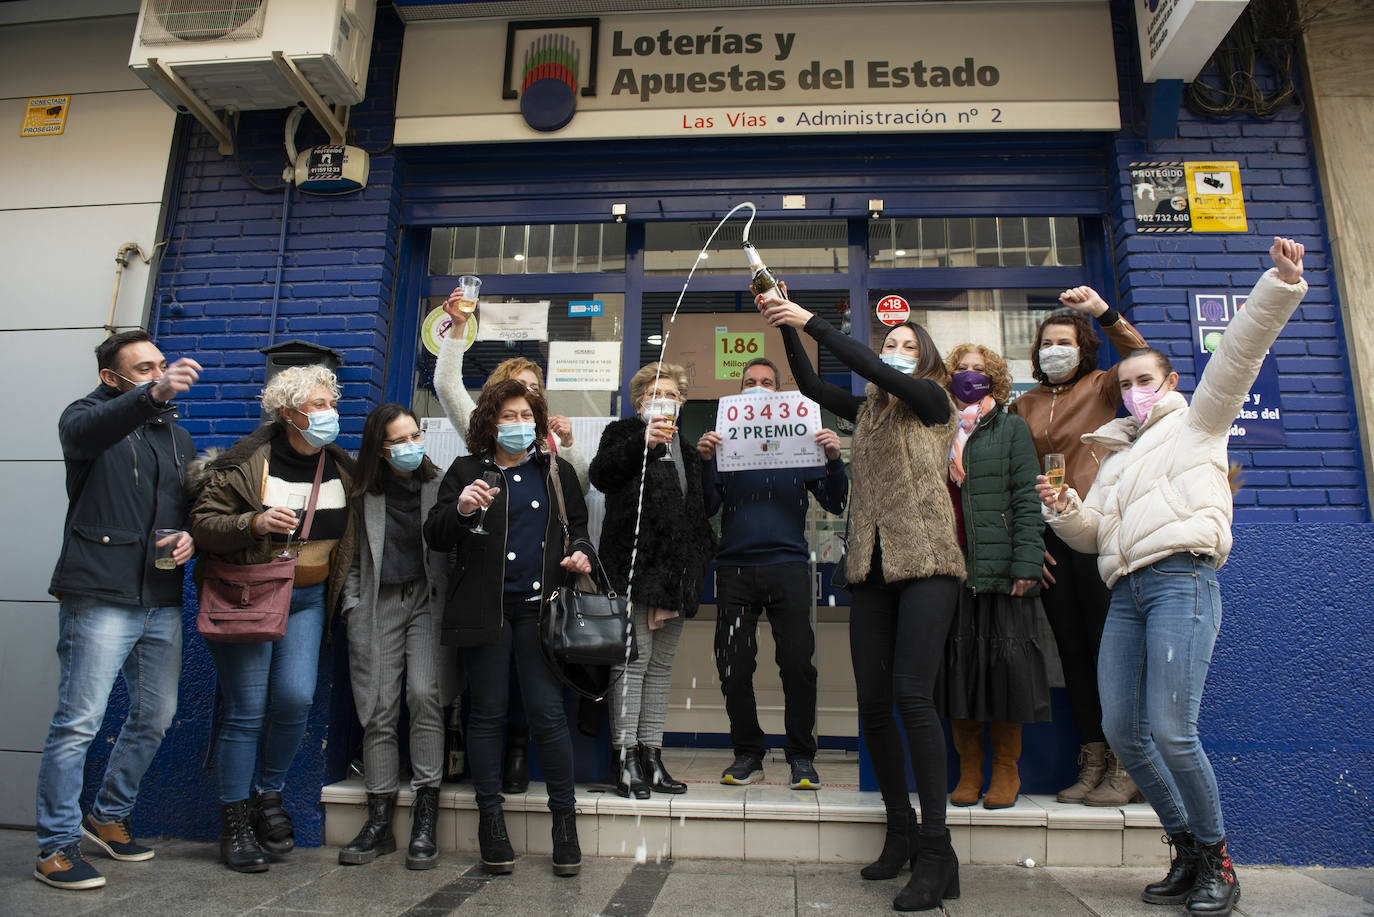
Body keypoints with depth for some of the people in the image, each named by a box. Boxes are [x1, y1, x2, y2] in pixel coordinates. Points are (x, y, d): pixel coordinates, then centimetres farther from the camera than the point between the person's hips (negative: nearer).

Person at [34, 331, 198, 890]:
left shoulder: (177, 437, 19)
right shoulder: (88, 415, 0)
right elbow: (87, 431, -26)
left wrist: (191, 537, 2)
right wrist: (153, 396, -44)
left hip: (162, 603, 6)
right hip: (100, 598, -6)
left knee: (156, 718, 12)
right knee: (78, 723, -3)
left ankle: (108, 817, 31)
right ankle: (56, 847, 11)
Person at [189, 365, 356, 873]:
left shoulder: (341, 467, 6)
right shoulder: (245, 462, -10)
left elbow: (348, 532, 19)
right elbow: (202, 523, -11)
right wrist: (254, 523, -27)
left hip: (308, 598, 4)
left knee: (296, 698, -6)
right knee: (246, 710, -1)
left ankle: (269, 795, 19)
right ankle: (235, 822, 15)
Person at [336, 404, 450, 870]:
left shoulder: (441, 486, 3)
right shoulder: (363, 495, 9)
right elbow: (355, 558, 15)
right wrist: (352, 604, 7)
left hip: (428, 599, -2)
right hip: (379, 604, 2)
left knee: (424, 693, -17)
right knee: (378, 706, 0)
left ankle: (425, 817, -7)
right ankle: (379, 819, 11)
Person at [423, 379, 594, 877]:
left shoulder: (557, 470, 12)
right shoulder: (466, 471, 6)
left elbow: (578, 524, 22)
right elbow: (435, 537, 1)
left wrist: (579, 552, 1)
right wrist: (460, 509, -19)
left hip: (539, 607, 1)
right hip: (484, 609, 0)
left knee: (548, 710, -2)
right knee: (488, 713, 6)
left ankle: (564, 817, 11)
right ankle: (490, 817, 20)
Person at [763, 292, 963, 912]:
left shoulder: (931, 401, 3)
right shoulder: (867, 411, 17)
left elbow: (877, 371, -12)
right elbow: (810, 385, 9)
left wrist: (811, 322, -12)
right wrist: (785, 325, -3)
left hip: (925, 564, -5)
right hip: (872, 567, 5)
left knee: (912, 695, -15)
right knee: (872, 700, 3)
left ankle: (936, 853, -6)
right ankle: (900, 831, 18)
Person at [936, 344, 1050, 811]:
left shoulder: (1010, 429, 9)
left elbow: (1026, 500, 1)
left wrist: (1026, 562, -10)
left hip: (999, 567, -2)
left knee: (1004, 661, 0)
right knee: (957, 663, 4)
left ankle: (1006, 769, 15)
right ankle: (969, 770, 16)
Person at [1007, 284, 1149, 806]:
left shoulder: (1100, 389, 8)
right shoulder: (1024, 406, 16)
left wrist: (1104, 312, -22)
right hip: (1047, 535, 4)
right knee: (1071, 648, 7)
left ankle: (1125, 768, 6)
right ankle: (1092, 762, 16)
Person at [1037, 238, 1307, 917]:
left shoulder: (1195, 425, 15)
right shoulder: (1116, 456, 29)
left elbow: (1238, 354, -1)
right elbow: (1093, 533, 24)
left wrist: (1280, 284, -13)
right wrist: (1065, 510, 3)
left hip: (1181, 580, -6)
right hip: (1125, 593, 6)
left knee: (1171, 731, -15)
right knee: (1122, 731, -2)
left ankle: (1216, 860, 7)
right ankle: (1186, 848, 17)